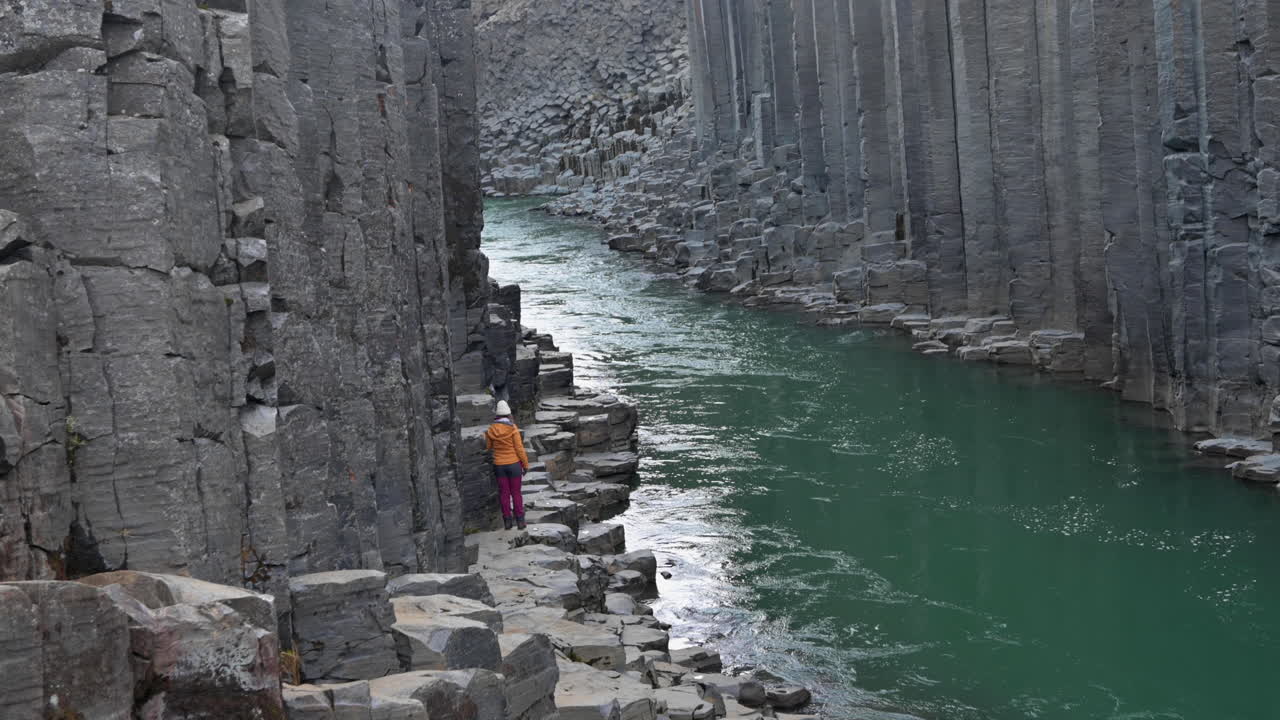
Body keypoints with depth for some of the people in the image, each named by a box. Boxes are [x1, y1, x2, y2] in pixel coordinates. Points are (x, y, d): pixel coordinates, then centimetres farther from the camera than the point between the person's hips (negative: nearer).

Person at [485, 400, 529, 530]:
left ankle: (507, 521, 13)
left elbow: (489, 446, 6)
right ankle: (520, 521, 10)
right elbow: (519, 448, -11)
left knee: (504, 493, 11)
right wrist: (525, 464, -2)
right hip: (514, 464, -2)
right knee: (516, 492, 8)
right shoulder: (513, 428, -15)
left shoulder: (491, 430, -6)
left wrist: (486, 436, 25)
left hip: (499, 465, 2)